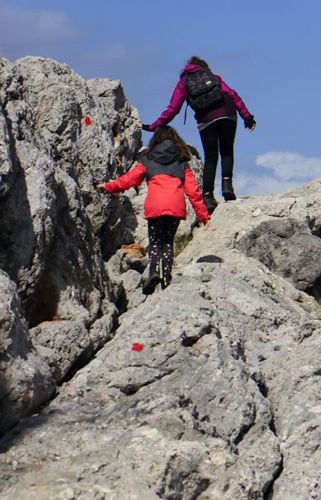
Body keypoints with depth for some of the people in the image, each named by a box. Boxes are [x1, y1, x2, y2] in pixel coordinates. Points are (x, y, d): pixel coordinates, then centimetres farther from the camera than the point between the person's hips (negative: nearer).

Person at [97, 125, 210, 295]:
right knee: (168, 242, 14)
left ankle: (154, 270, -19)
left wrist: (108, 186, 37)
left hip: (155, 206, -1)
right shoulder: (182, 162, 20)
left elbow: (130, 179, 21)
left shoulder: (148, 159, 17)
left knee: (155, 242, 8)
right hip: (176, 207, 2)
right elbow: (192, 189, 15)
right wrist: (202, 214, 17)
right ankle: (166, 279, 3)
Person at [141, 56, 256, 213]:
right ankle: (227, 182, -7)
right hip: (227, 115, 1)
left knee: (210, 159, 10)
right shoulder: (214, 77, 27)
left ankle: (208, 195, -1)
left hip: (206, 120, -1)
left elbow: (172, 109, 16)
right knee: (227, 152, 16)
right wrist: (247, 116, 9)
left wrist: (153, 126, 21)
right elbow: (232, 95, 13)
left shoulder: (183, 83, 24)